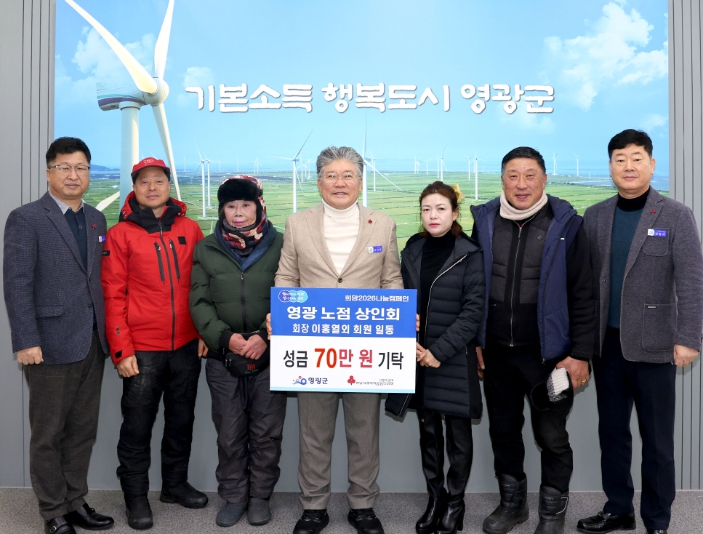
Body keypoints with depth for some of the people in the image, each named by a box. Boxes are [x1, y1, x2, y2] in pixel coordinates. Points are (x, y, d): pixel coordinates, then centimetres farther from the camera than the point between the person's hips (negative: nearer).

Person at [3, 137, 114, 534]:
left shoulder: (97, 219, 12)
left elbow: (99, 279, 10)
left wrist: (107, 332, 5)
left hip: (93, 344, 5)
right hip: (51, 344, -5)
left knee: (83, 430, 13)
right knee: (48, 434, 8)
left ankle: (75, 502, 27)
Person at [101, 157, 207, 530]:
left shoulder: (190, 229, 5)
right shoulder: (120, 234, -3)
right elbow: (113, 295, -5)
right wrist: (122, 350, -9)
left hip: (186, 346, 3)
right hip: (142, 350, -3)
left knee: (181, 420, 15)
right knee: (137, 426, 6)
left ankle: (175, 484, 33)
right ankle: (135, 496, 22)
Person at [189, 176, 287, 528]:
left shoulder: (280, 246, -1)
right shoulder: (206, 249, 5)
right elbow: (199, 302, 1)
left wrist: (266, 336, -16)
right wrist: (225, 337, -13)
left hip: (270, 357, -1)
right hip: (223, 358, 1)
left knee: (267, 432, 8)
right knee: (230, 434, 10)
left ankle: (260, 495, 26)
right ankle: (234, 496, 28)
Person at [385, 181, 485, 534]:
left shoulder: (469, 254, -6)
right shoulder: (412, 251, 6)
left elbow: (473, 311, -10)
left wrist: (440, 351, -16)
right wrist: (410, 345, -7)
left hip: (454, 358, -3)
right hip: (418, 357, 4)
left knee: (458, 434, 8)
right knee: (428, 432, 12)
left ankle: (455, 502, 23)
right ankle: (434, 498, 26)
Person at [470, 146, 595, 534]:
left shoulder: (565, 225, -6)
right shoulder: (484, 221, 1)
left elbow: (582, 295, -5)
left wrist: (581, 353, -8)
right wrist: (474, 341, 4)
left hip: (547, 354, -3)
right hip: (496, 353, 3)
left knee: (552, 436, 9)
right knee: (503, 430, 16)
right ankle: (512, 502, 37)